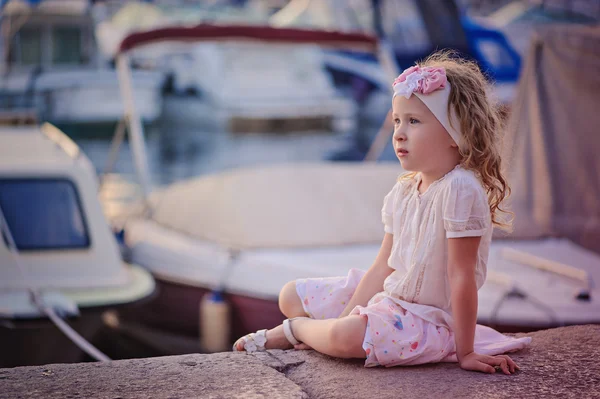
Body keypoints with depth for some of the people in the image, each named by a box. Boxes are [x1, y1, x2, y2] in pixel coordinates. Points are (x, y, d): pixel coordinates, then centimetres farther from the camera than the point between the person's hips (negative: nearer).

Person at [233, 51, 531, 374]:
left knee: (345, 336, -32)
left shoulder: (459, 189, -23)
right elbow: (382, 267, 4)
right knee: (291, 295, 13)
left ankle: (293, 329, -4)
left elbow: (462, 277, -22)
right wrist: (346, 320, -5)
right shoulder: (403, 191, 4)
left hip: (427, 320, -8)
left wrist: (465, 353, -19)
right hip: (388, 297, 8)